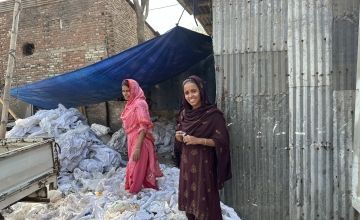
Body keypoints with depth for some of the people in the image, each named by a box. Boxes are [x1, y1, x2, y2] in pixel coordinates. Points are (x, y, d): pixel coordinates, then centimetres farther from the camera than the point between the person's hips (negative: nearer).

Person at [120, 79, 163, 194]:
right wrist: (133, 145, 18)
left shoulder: (139, 104, -17)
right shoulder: (130, 104, 10)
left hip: (140, 141, -9)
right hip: (132, 140, 9)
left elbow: (144, 127, -22)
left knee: (137, 168, 2)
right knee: (134, 167, 19)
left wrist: (138, 147, -24)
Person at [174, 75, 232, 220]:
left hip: (204, 164, -5)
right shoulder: (184, 113, 6)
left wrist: (198, 140, -23)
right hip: (186, 164, 6)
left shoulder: (213, 114, -13)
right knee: (188, 197, 13)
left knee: (204, 200, 2)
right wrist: (179, 138, -7)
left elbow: (221, 140, -14)